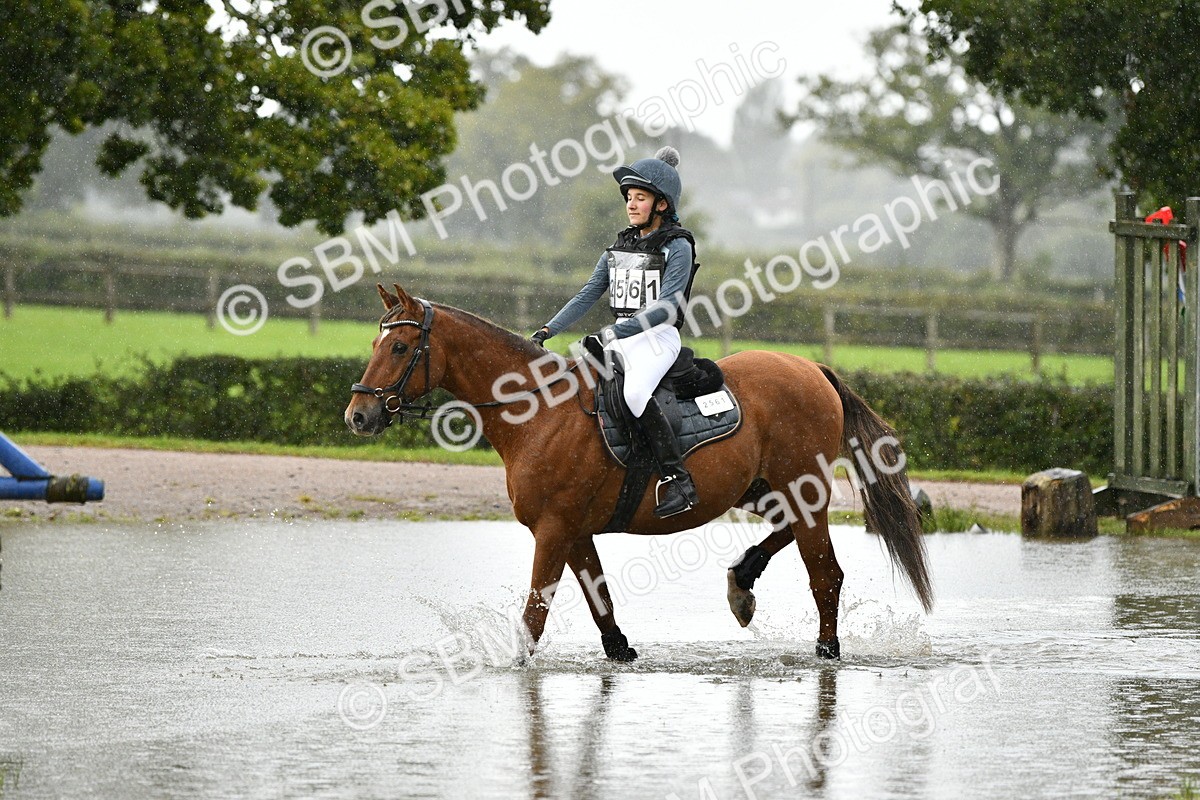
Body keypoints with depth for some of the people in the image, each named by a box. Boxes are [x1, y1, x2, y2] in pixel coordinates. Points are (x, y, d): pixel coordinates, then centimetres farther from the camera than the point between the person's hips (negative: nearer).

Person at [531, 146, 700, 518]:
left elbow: (666, 308, -17)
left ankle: (678, 479, -32)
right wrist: (549, 330, 1)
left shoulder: (677, 247, -7)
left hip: (658, 338, -8)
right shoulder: (620, 246, 15)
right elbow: (588, 294, 14)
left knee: (635, 392, -33)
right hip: (620, 339, 8)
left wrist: (611, 334, -24)